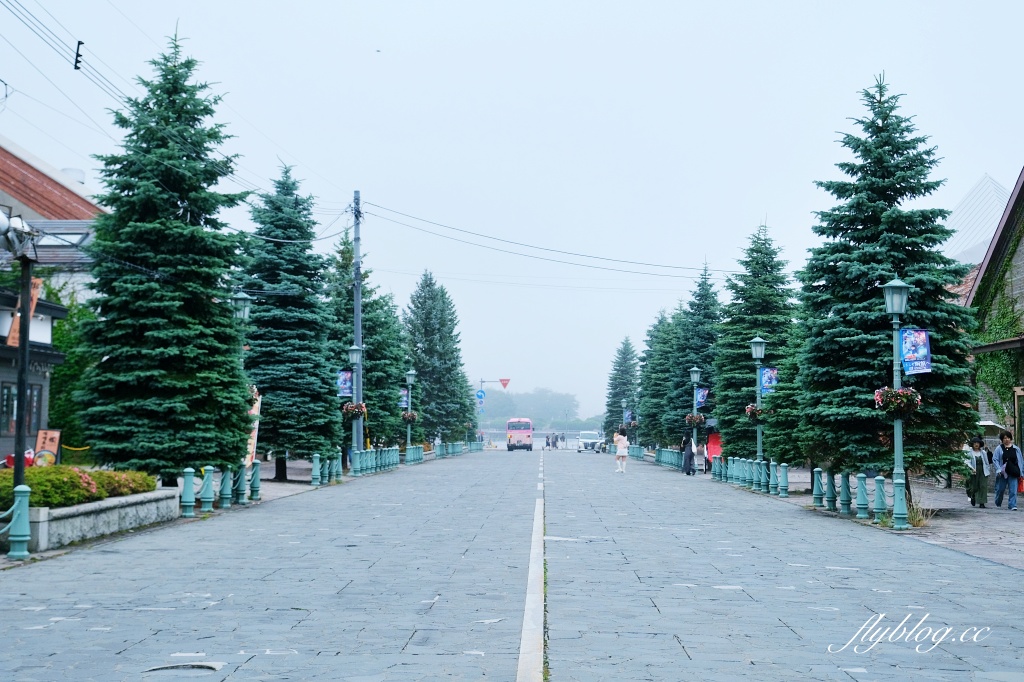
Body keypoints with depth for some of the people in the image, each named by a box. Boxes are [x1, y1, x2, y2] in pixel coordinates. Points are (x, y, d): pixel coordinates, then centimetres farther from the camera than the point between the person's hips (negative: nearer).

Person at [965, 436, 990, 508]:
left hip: (983, 472, 2)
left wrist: (987, 471, 11)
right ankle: (973, 497, 35)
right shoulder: (970, 453, -1)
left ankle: (981, 503, -4)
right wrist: (972, 469, -24)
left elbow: (987, 462, 15)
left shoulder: (983, 452, 9)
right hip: (974, 472, -2)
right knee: (974, 487, 3)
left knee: (983, 486, -8)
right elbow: (968, 462, -9)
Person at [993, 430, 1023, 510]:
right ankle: (998, 504, 30)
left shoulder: (1016, 449, 5)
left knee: (1013, 490, -8)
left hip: (1013, 473, 0)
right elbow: (995, 460, -1)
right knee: (1000, 489, 10)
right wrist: (999, 469, -13)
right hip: (1002, 473, 0)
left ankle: (1012, 505, -4)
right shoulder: (999, 448, 0)